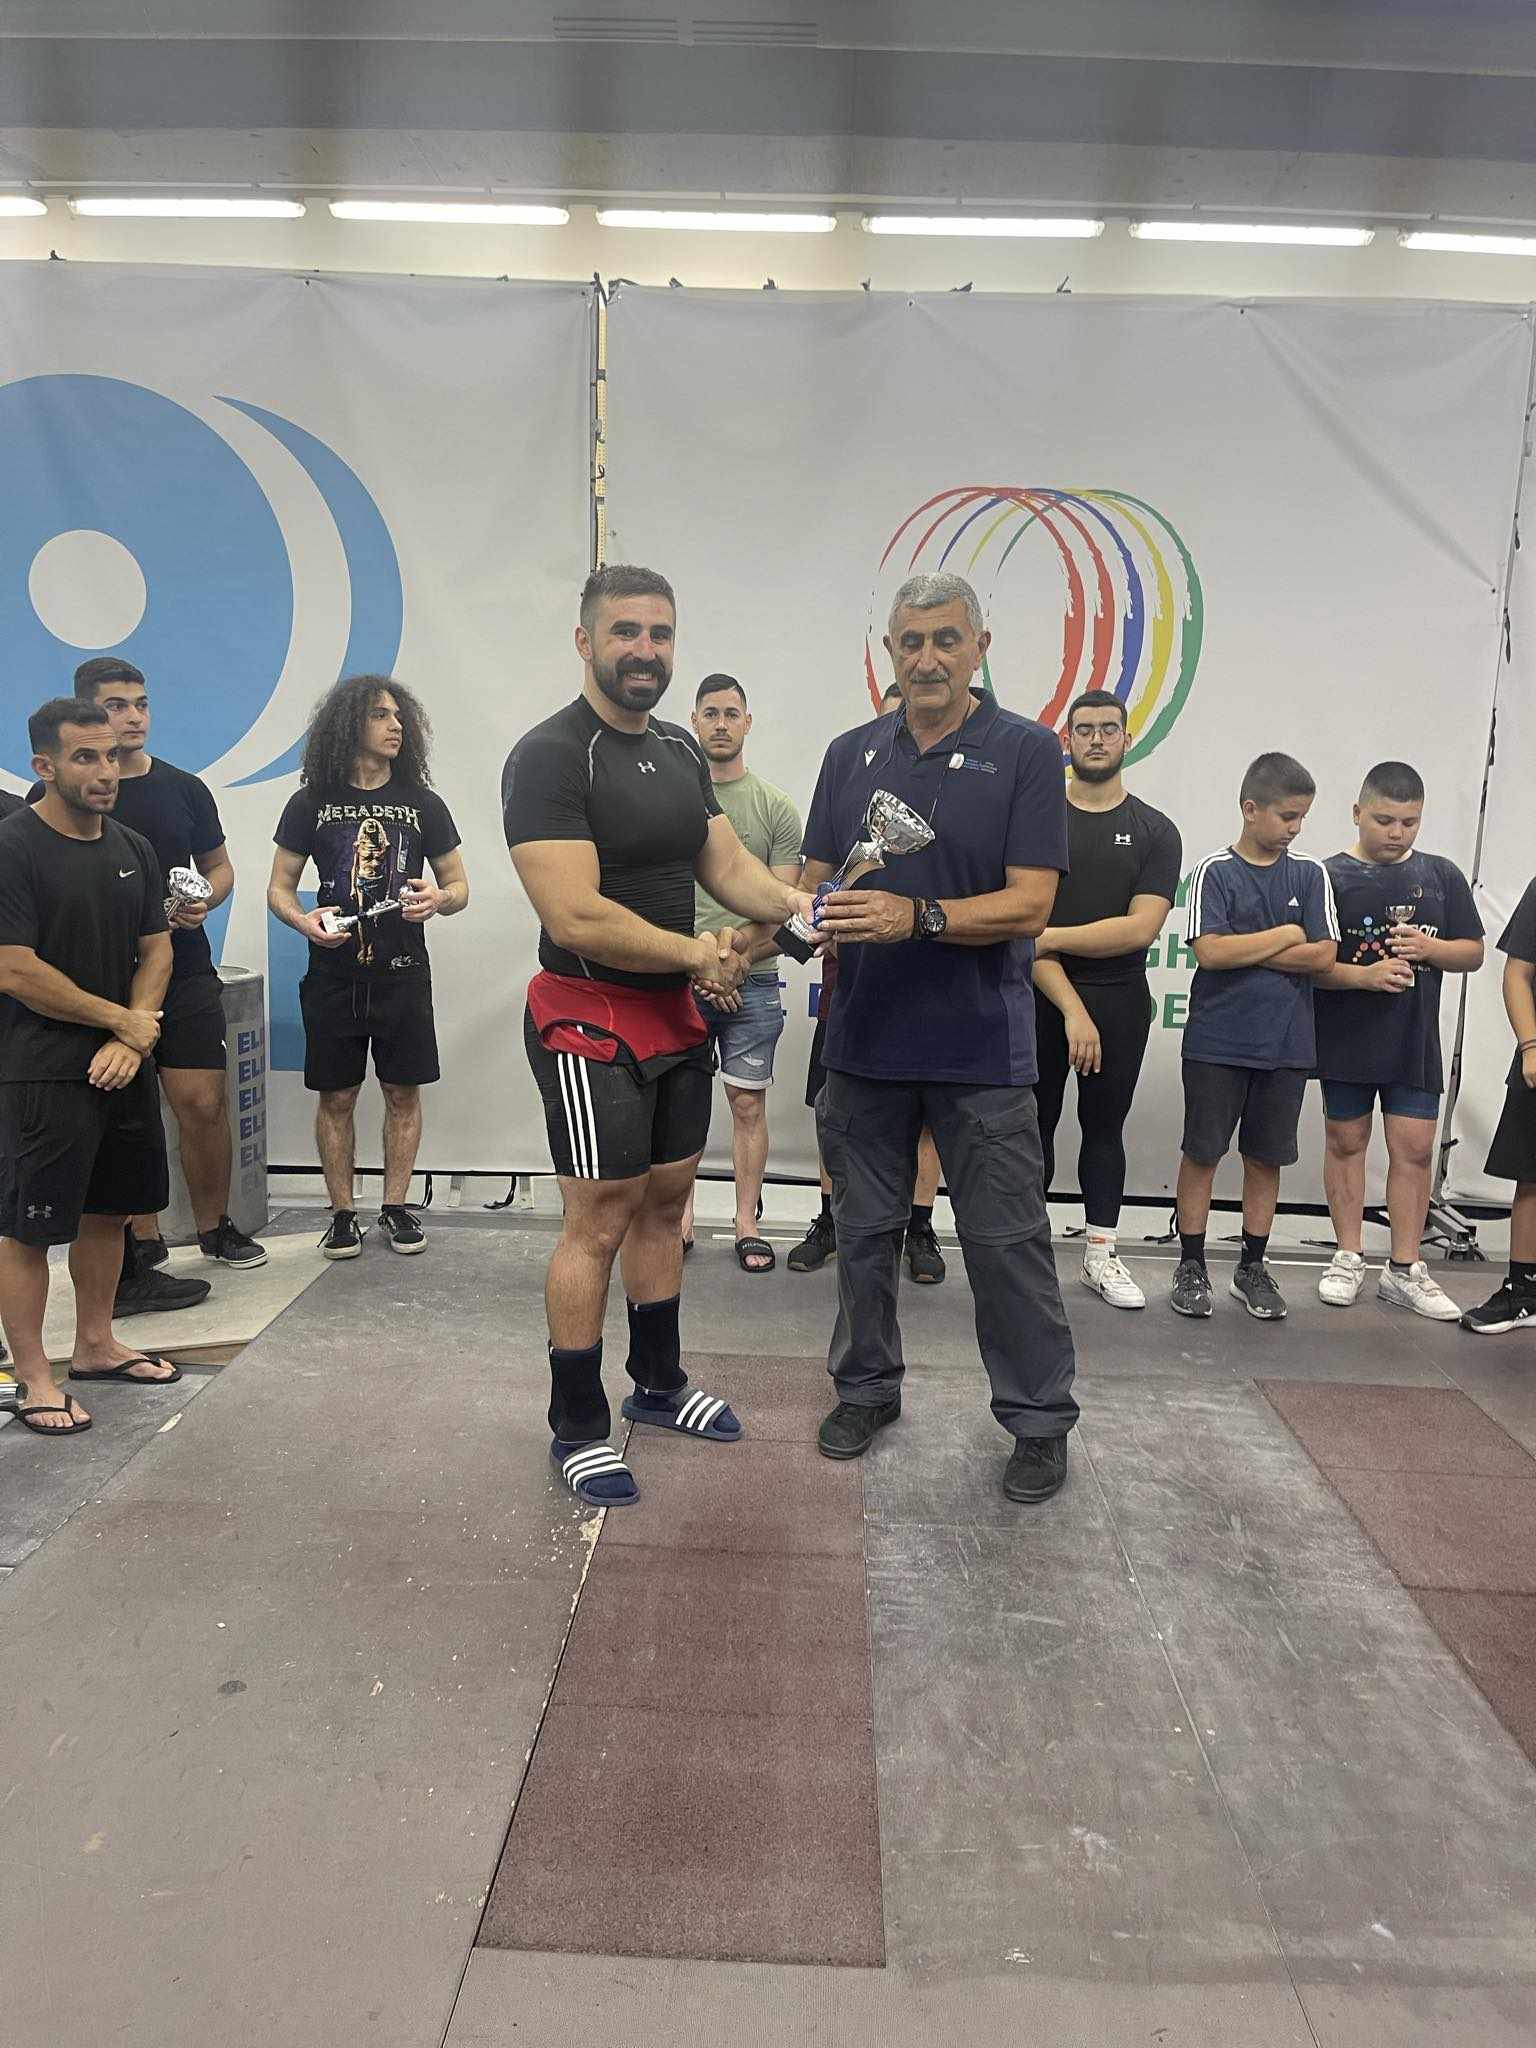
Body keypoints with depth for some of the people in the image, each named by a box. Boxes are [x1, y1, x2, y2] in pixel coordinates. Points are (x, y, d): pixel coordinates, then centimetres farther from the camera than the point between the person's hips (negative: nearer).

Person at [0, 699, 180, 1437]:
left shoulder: (132, 849, 10)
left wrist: (130, 1042, -5)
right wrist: (120, 1020, -9)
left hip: (123, 1066, 7)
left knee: (107, 1210, 16)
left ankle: (95, 1345, 31)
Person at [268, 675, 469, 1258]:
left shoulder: (422, 802, 4)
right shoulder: (311, 803, 2)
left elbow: (458, 885, 9)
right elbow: (279, 887, 6)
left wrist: (439, 898, -15)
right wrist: (303, 920, -16)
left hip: (404, 974, 1)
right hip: (333, 975, -1)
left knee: (403, 1093, 5)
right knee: (336, 1098, 6)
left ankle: (395, 1208, 19)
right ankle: (342, 1213, 19)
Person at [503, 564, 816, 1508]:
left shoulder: (682, 749, 11)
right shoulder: (551, 756, -16)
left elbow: (728, 863, 8)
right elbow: (575, 916, -24)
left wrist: (789, 898, -13)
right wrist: (695, 953, -15)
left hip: (676, 1014, 8)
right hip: (591, 1018, -8)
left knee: (664, 1202, 17)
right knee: (599, 1224, -2)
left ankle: (659, 1383, 35)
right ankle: (578, 1428, 15)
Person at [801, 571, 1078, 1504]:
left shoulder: (1026, 751, -5)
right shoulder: (852, 753, 8)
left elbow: (1028, 905, -14)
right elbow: (816, 878, 11)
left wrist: (916, 918, -27)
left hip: (981, 1048, -4)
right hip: (867, 1039, 4)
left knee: (1007, 1242, 5)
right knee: (865, 1231, 15)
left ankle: (1041, 1418, 22)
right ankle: (867, 1386, 34)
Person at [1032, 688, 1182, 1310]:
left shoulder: (1155, 832, 4)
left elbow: (1141, 928, -9)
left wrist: (1051, 937, -16)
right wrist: (1072, 1008, -17)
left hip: (1119, 1002, 1)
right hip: (1041, 998, -1)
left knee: (1104, 1125, 11)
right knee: (1034, 1124, 3)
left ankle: (1101, 1253, 20)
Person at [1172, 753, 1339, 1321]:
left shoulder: (1310, 875, 5)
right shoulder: (1215, 871, -4)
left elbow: (1323, 956, -4)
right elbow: (1209, 952, -16)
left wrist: (1242, 949, -9)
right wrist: (1285, 937, -8)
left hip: (1285, 1045, 3)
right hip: (1216, 1041, -3)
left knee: (1266, 1156, 10)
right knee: (1202, 1152, 4)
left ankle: (1252, 1267, 22)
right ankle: (1191, 1264, 16)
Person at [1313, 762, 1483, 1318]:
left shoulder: (1441, 876, 5)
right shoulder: (1330, 878, -5)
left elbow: (1473, 953, 9)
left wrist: (1431, 949, -11)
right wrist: (1364, 976, -21)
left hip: (1415, 1043, 2)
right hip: (1344, 1040, -2)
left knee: (1414, 1149, 2)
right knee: (1346, 1142, 9)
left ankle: (1404, 1270, 13)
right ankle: (1348, 1258, 22)